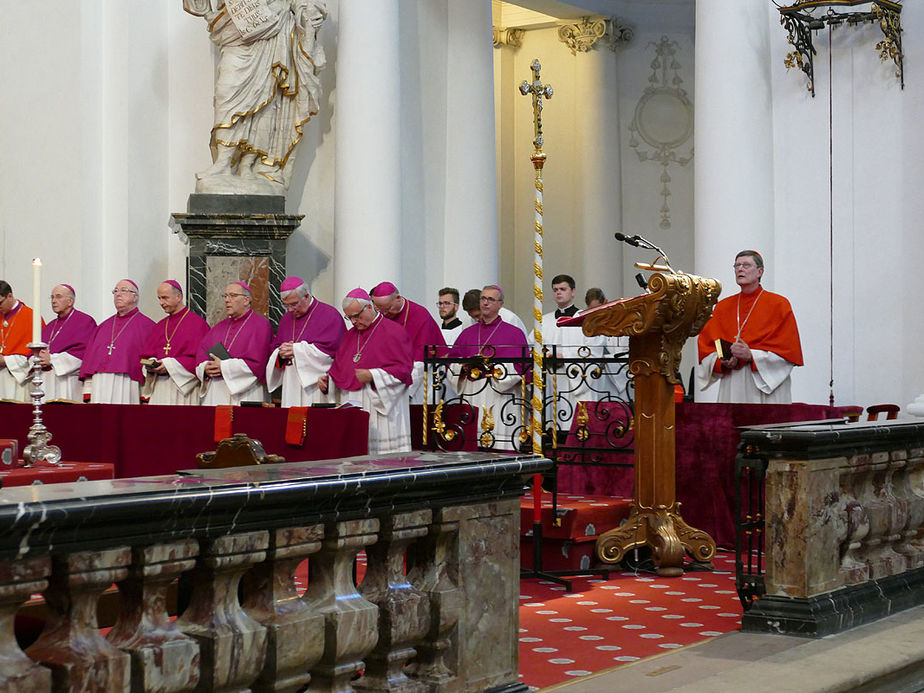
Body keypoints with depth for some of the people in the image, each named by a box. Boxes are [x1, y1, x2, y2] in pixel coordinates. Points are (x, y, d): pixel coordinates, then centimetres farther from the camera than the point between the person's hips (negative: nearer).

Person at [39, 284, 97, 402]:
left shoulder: (85, 322, -2)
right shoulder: (50, 326, 22)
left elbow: (83, 351, -15)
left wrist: (52, 359, -15)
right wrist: (37, 359, -7)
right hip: (46, 382, 7)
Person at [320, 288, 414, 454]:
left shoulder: (393, 332, -4)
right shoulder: (351, 335, 19)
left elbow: (403, 369, -11)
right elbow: (339, 366, 23)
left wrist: (372, 376, -20)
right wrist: (327, 379, 3)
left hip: (382, 408, -6)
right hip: (350, 406, 6)